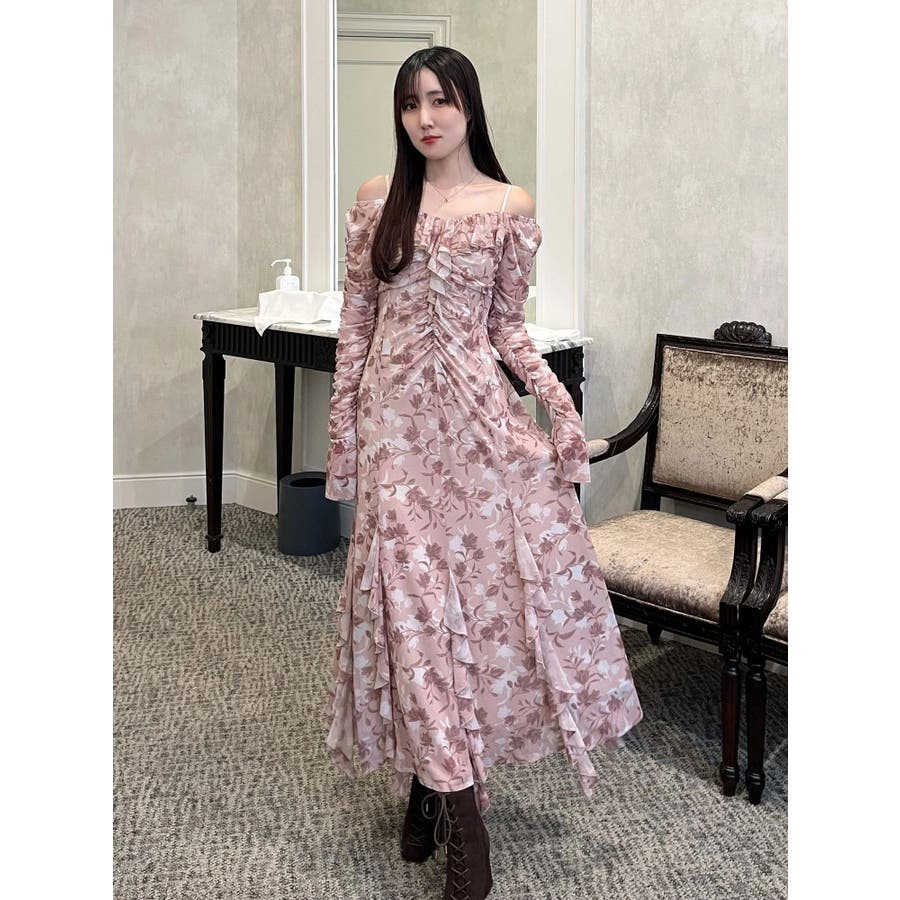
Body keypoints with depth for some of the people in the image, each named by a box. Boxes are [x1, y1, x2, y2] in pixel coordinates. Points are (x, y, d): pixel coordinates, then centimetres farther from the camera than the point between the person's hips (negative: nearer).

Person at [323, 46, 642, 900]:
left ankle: (433, 784, 18)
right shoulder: (376, 199, 4)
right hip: (396, 414, 0)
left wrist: (558, 396, -9)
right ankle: (462, 824, 8)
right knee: (414, 592, -1)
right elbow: (355, 321, 6)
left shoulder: (512, 207, 3)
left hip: (479, 411, 0)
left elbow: (507, 326, 7)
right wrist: (341, 432, 4)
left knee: (498, 571, -2)